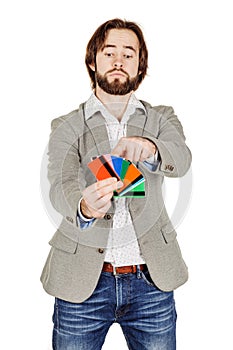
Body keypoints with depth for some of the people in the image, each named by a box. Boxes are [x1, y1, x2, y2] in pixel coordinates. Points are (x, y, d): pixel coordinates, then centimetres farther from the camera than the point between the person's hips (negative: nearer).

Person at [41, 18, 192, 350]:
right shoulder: (66, 127, 2)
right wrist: (84, 207, -38)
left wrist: (149, 148, -38)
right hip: (82, 282, 0)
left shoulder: (162, 118, 6)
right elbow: (60, 185, -15)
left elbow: (181, 159, -15)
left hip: (151, 279, 1)